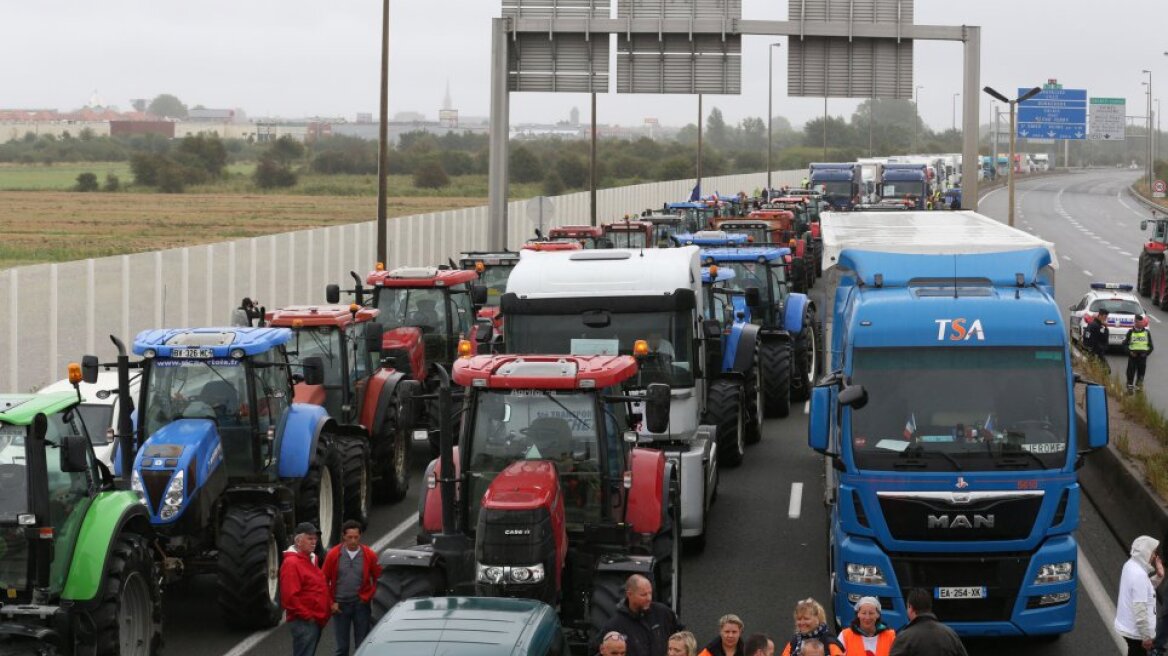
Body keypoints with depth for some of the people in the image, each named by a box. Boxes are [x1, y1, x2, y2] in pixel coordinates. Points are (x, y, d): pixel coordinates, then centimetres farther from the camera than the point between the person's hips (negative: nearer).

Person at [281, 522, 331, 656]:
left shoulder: (310, 560, 16)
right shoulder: (291, 563, -15)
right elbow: (289, 596, -21)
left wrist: (323, 615, 17)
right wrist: (307, 615, -17)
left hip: (316, 620, 10)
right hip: (304, 622, -10)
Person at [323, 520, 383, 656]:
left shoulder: (369, 555, -2)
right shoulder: (333, 555, -3)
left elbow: (378, 578, 7)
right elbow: (325, 580, 3)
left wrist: (369, 596, -3)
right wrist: (331, 602, -1)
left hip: (361, 605, 0)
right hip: (340, 605, 0)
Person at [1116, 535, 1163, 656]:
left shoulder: (1131, 565, 2)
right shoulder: (1139, 575, -28)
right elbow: (1140, 608, -27)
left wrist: (1158, 576, 2)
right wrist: (1146, 636, -20)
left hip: (1128, 627, 9)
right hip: (1136, 631, -9)